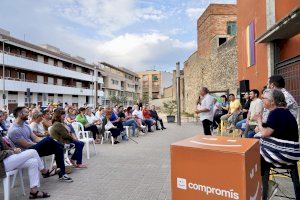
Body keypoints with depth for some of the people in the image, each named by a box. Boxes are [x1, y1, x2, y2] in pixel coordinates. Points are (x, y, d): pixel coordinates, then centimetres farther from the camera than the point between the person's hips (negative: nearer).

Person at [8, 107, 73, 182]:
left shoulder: (25, 126, 14)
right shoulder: (13, 130, -14)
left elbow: (36, 138, 9)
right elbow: (26, 145, -17)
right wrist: (45, 143, -10)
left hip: (35, 148, 9)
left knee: (58, 147, -11)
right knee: (48, 139, -32)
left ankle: (62, 174, -10)